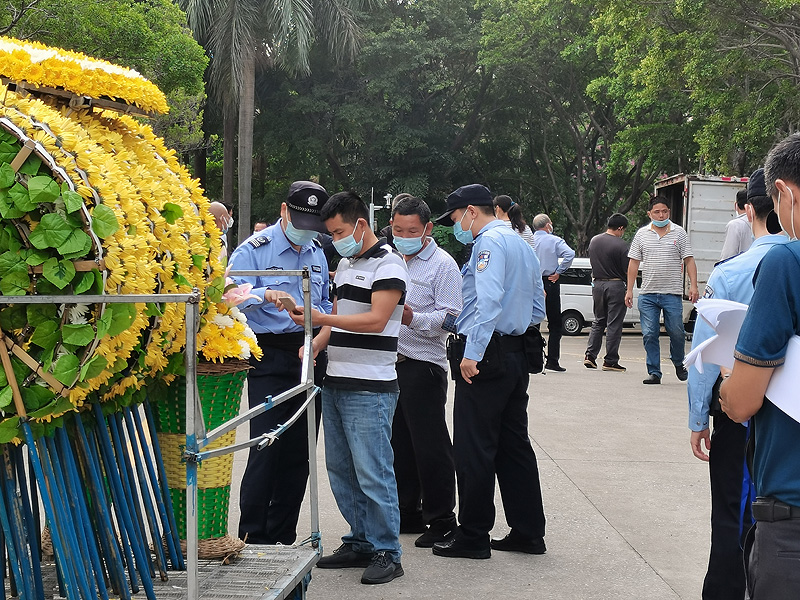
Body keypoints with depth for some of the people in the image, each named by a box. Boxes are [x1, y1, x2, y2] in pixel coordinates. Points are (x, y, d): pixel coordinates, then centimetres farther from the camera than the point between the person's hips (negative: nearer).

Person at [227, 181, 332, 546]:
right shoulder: (255, 249, -3)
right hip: (271, 360, -6)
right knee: (266, 448, -10)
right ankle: (253, 538, 0)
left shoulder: (317, 254, 16)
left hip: (309, 357, 6)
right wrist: (264, 294, -32)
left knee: (299, 451, 9)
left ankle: (284, 537, 19)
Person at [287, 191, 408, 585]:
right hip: (335, 382, 9)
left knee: (372, 472, -6)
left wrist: (320, 318, -22)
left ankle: (387, 553, 3)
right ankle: (360, 542, 23)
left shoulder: (388, 264, -8)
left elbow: (376, 320, -18)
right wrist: (313, 346, 5)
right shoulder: (345, 264, 19)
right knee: (340, 470, 12)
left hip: (370, 389, -9)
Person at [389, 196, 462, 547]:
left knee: (430, 447, -4)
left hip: (424, 365, -8)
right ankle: (408, 514, 25)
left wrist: (413, 318, -28)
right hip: (391, 363, 8)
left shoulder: (443, 265, -8)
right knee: (398, 443, 14)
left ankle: (441, 520, 5)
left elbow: (449, 317, -16)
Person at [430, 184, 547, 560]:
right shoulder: (523, 245, 19)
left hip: (486, 356, -10)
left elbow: (489, 300, -25)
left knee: (474, 448, -3)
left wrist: (472, 353, -26)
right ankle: (528, 532, 18)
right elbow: (537, 309, 22)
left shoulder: (490, 242, -11)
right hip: (517, 355, 10)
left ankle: (473, 538, 4)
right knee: (514, 444, 13)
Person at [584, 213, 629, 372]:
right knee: (614, 324, 1)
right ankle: (610, 361, 3)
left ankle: (590, 355, 10)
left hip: (597, 284, 6)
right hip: (615, 286, -6)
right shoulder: (621, 245, -14)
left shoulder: (594, 241, 6)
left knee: (598, 321, 17)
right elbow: (627, 271, -12)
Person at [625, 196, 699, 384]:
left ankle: (679, 363, 27)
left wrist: (693, 286, -7)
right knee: (649, 334, -1)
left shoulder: (679, 233, 5)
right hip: (647, 294, 1)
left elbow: (689, 261, 3)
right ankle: (654, 372, 6)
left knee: (676, 332, 0)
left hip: (672, 293, -1)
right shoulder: (642, 234, 8)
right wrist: (629, 289, 5)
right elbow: (634, 263, 10)